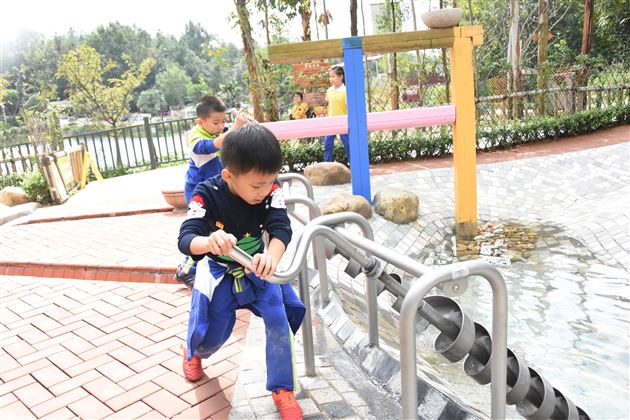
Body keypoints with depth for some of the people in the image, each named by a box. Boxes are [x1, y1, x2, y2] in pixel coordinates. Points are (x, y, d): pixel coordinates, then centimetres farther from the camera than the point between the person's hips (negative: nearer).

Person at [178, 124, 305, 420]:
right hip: (219, 273, -1)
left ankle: (282, 389, 7)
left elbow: (281, 227, -33)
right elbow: (185, 239, -37)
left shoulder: (270, 188, -22)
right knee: (214, 336, 8)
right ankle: (195, 352, 49)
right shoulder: (207, 195, -28)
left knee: (279, 321, -15)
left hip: (257, 268, 2)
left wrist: (272, 256, -56)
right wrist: (208, 242, -62)